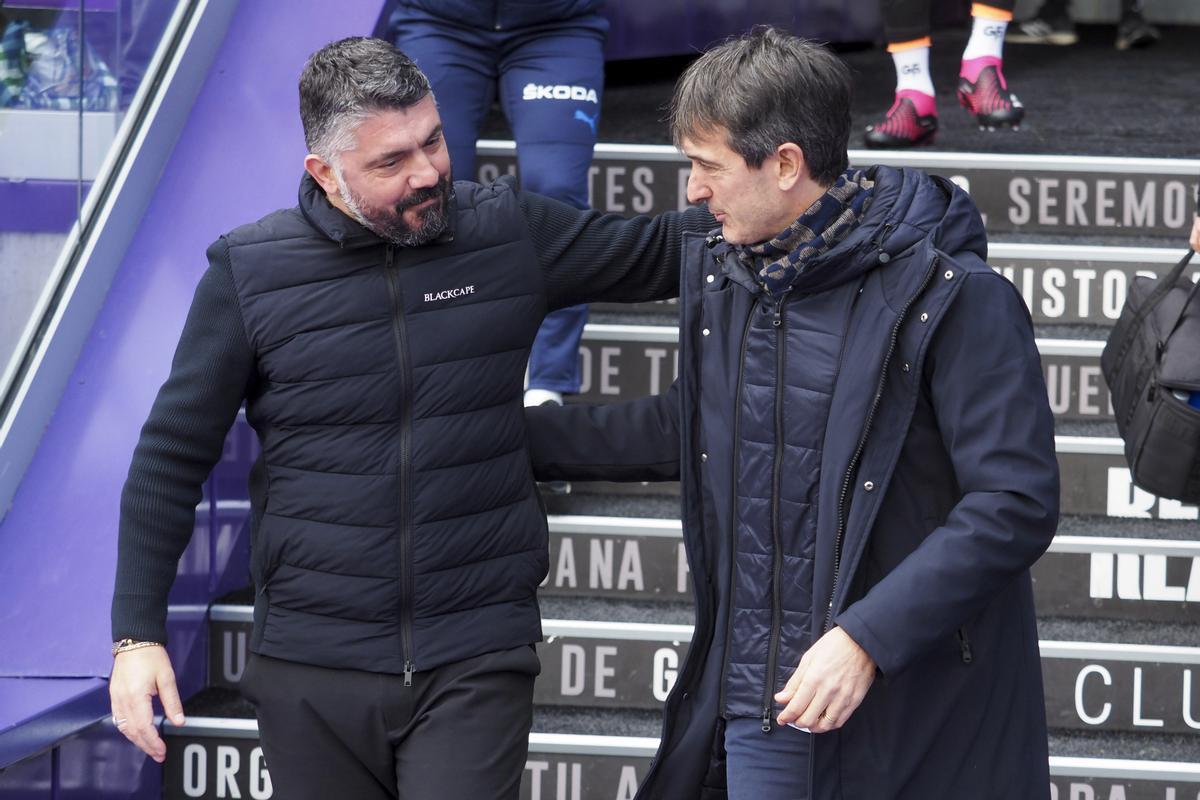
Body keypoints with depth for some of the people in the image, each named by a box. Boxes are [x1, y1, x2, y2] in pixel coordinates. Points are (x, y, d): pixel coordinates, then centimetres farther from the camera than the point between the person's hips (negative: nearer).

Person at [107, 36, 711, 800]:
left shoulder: (510, 232, 2)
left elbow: (657, 252, 14)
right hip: (313, 670, 0)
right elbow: (172, 457, 3)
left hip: (476, 664, 0)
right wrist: (138, 634, -1)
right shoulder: (250, 272, -2)